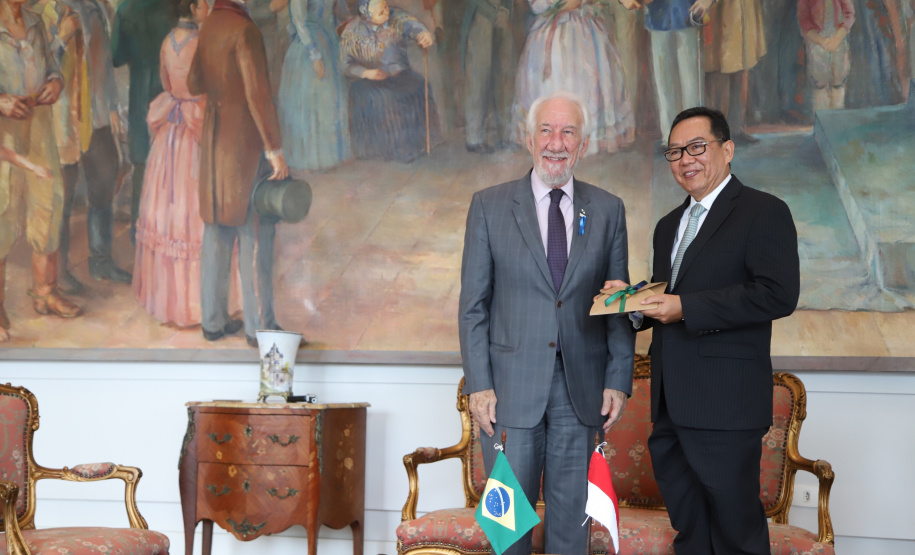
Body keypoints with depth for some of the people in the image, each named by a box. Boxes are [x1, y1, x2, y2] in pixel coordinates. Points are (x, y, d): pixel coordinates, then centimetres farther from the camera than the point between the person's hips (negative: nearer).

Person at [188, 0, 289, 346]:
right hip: (245, 140, -8)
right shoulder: (244, 29, -17)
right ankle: (259, 327, 7)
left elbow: (194, 85, 17)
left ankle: (213, 321, 19)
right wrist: (275, 150, -18)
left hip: (214, 137, 8)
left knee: (217, 233, 12)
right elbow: (258, 95, -21)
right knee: (254, 235, 0)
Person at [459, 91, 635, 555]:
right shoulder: (489, 206, 2)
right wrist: (479, 385, -7)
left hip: (582, 389, 2)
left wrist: (619, 379, -1)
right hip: (512, 386, -1)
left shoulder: (608, 210, 7)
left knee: (572, 517, 9)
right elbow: (473, 304, 0)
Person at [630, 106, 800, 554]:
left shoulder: (763, 212, -5)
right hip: (671, 401, 8)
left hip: (725, 402, -8)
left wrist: (685, 308, -20)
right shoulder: (669, 225, 21)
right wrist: (633, 301, 2)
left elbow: (779, 294, -18)